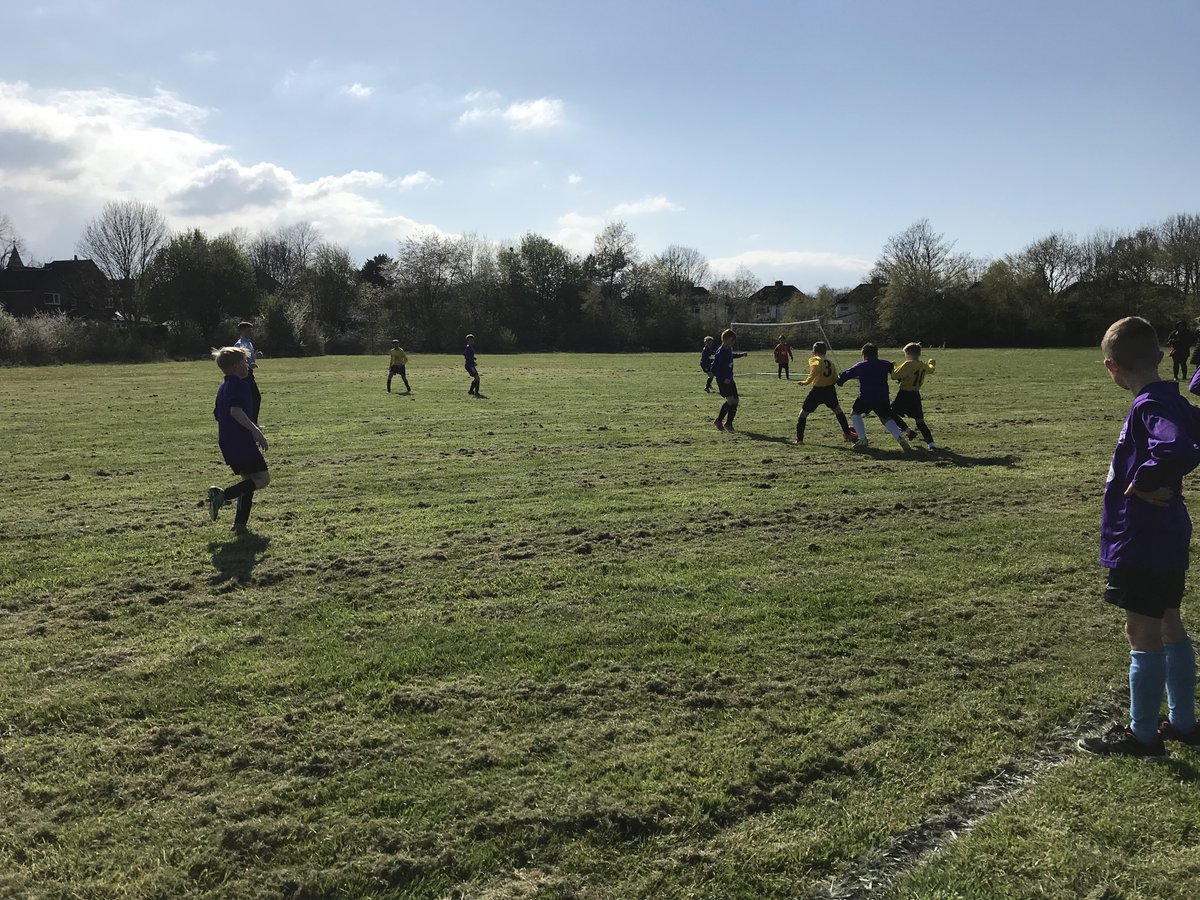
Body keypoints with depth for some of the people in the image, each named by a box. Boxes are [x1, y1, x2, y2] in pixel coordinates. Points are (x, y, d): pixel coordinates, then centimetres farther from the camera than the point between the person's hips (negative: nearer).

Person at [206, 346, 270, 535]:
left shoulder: (223, 387, 19)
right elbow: (236, 410, -25)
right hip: (241, 440, -10)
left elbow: (217, 415, 24)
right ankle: (223, 494, -21)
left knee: (249, 479, 15)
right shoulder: (240, 385, -10)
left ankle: (240, 524, 9)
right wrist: (255, 430, -24)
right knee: (263, 479, -6)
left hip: (225, 441, 10)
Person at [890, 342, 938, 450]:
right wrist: (931, 363, 53)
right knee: (920, 421, 10)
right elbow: (931, 370, 30)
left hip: (904, 394, -7)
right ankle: (930, 442, 0)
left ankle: (908, 431, -2)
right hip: (916, 396, 7)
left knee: (892, 413, 8)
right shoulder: (924, 366, 7)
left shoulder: (908, 364, -16)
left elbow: (895, 376, -18)